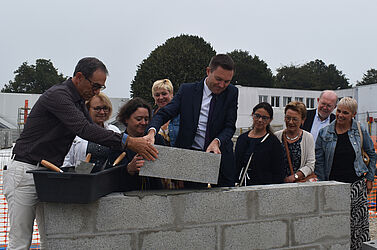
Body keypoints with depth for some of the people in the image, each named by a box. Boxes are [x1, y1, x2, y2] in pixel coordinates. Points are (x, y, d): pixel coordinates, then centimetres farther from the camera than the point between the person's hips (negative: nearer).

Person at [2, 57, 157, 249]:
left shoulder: (78, 101, 13)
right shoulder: (57, 95, -17)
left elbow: (93, 130, 13)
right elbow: (85, 129, -29)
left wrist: (136, 142, -1)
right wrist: (127, 141, -35)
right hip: (25, 172, -8)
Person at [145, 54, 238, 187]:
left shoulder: (231, 93, 0)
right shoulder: (187, 90, -1)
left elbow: (230, 126, -3)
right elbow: (164, 113, -6)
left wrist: (217, 141, -24)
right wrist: (152, 131, -27)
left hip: (220, 157, 1)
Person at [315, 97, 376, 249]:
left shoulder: (360, 131, 2)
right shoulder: (325, 133, -1)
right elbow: (319, 161, 4)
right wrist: (322, 183, 1)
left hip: (356, 184, 1)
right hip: (334, 185, 0)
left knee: (358, 221, 4)